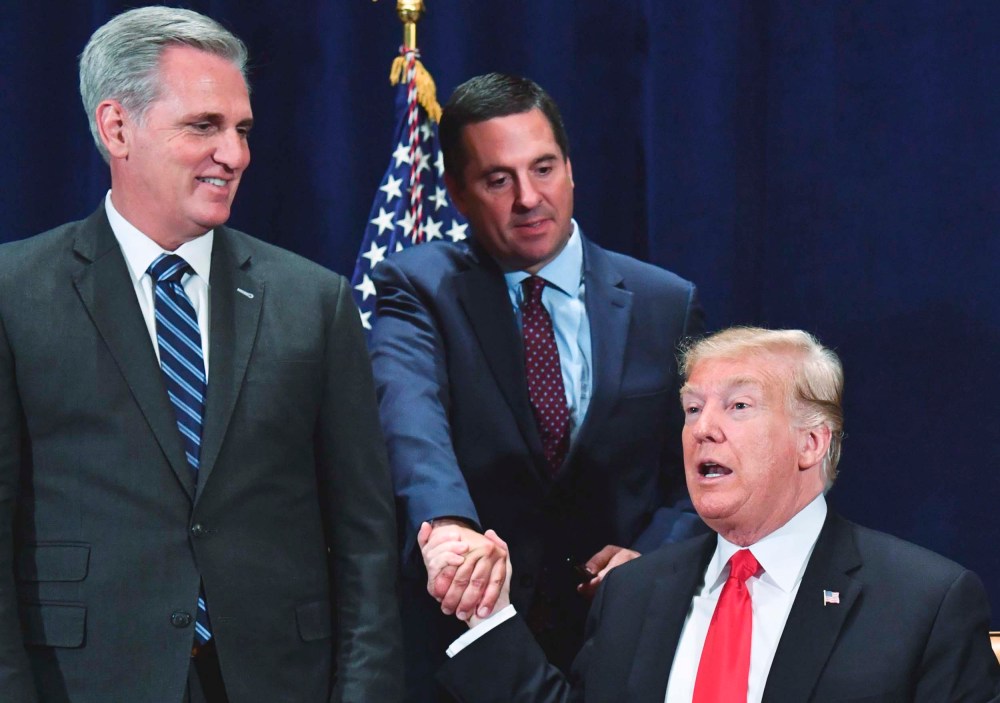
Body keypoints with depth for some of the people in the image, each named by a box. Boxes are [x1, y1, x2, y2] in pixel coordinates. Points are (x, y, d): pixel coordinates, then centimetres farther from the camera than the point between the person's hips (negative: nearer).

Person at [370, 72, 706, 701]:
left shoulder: (668, 304, 4)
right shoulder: (420, 289, -4)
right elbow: (408, 414, -25)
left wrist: (652, 556, -13)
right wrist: (447, 524, -45)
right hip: (466, 621, -2)